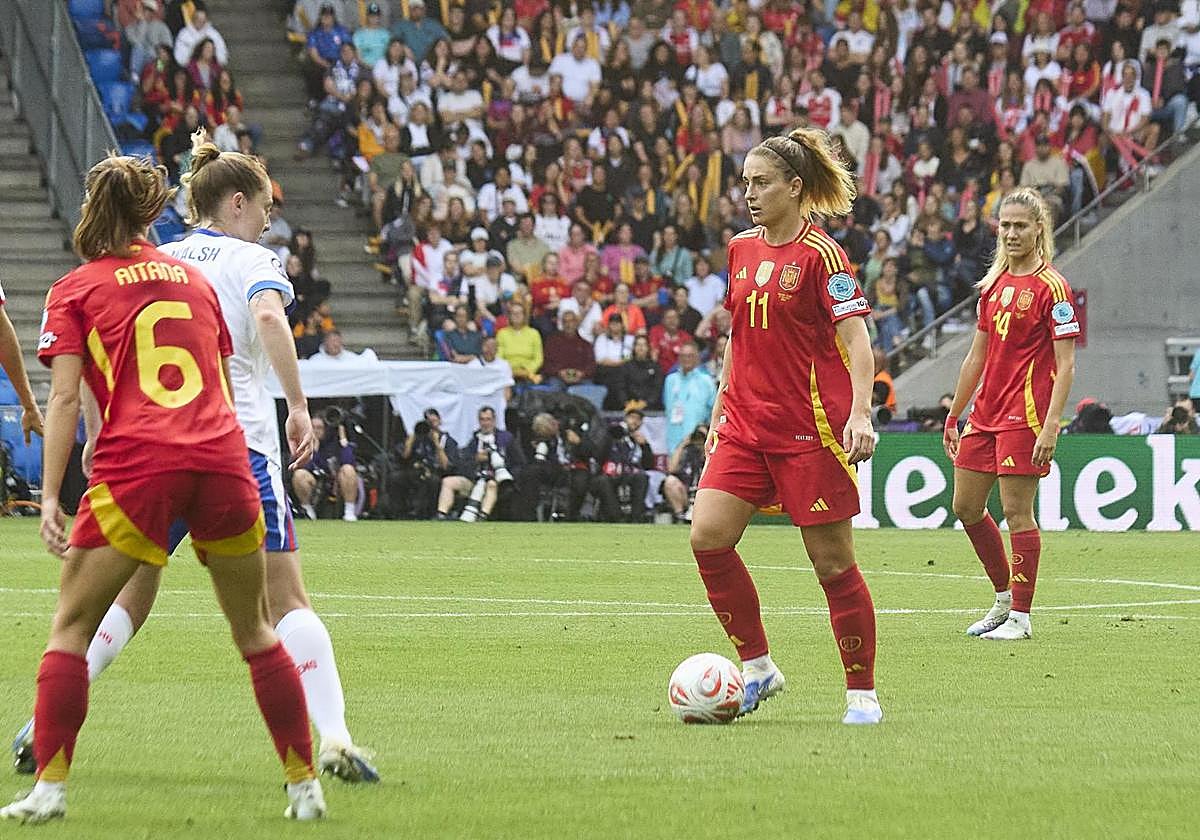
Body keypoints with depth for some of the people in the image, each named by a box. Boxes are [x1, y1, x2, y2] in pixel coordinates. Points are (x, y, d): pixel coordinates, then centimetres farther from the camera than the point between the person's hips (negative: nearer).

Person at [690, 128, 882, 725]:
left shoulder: (820, 254, -9)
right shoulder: (741, 249, 11)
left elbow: (856, 338, -15)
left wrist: (860, 414, -26)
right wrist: (719, 411, 20)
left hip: (810, 427, -6)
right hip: (746, 423, 6)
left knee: (831, 559, -2)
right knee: (707, 536, -9)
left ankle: (862, 692, 10)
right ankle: (757, 667, 3)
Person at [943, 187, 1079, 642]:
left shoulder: (1051, 287, -9)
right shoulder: (994, 284, 13)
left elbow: (1066, 364, -13)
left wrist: (1051, 425, -20)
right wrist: (953, 415, 20)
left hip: (1024, 413, -8)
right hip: (985, 413, 8)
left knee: (1017, 511, -7)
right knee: (966, 507, 10)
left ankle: (1020, 617, 0)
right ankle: (1005, 598, 25)